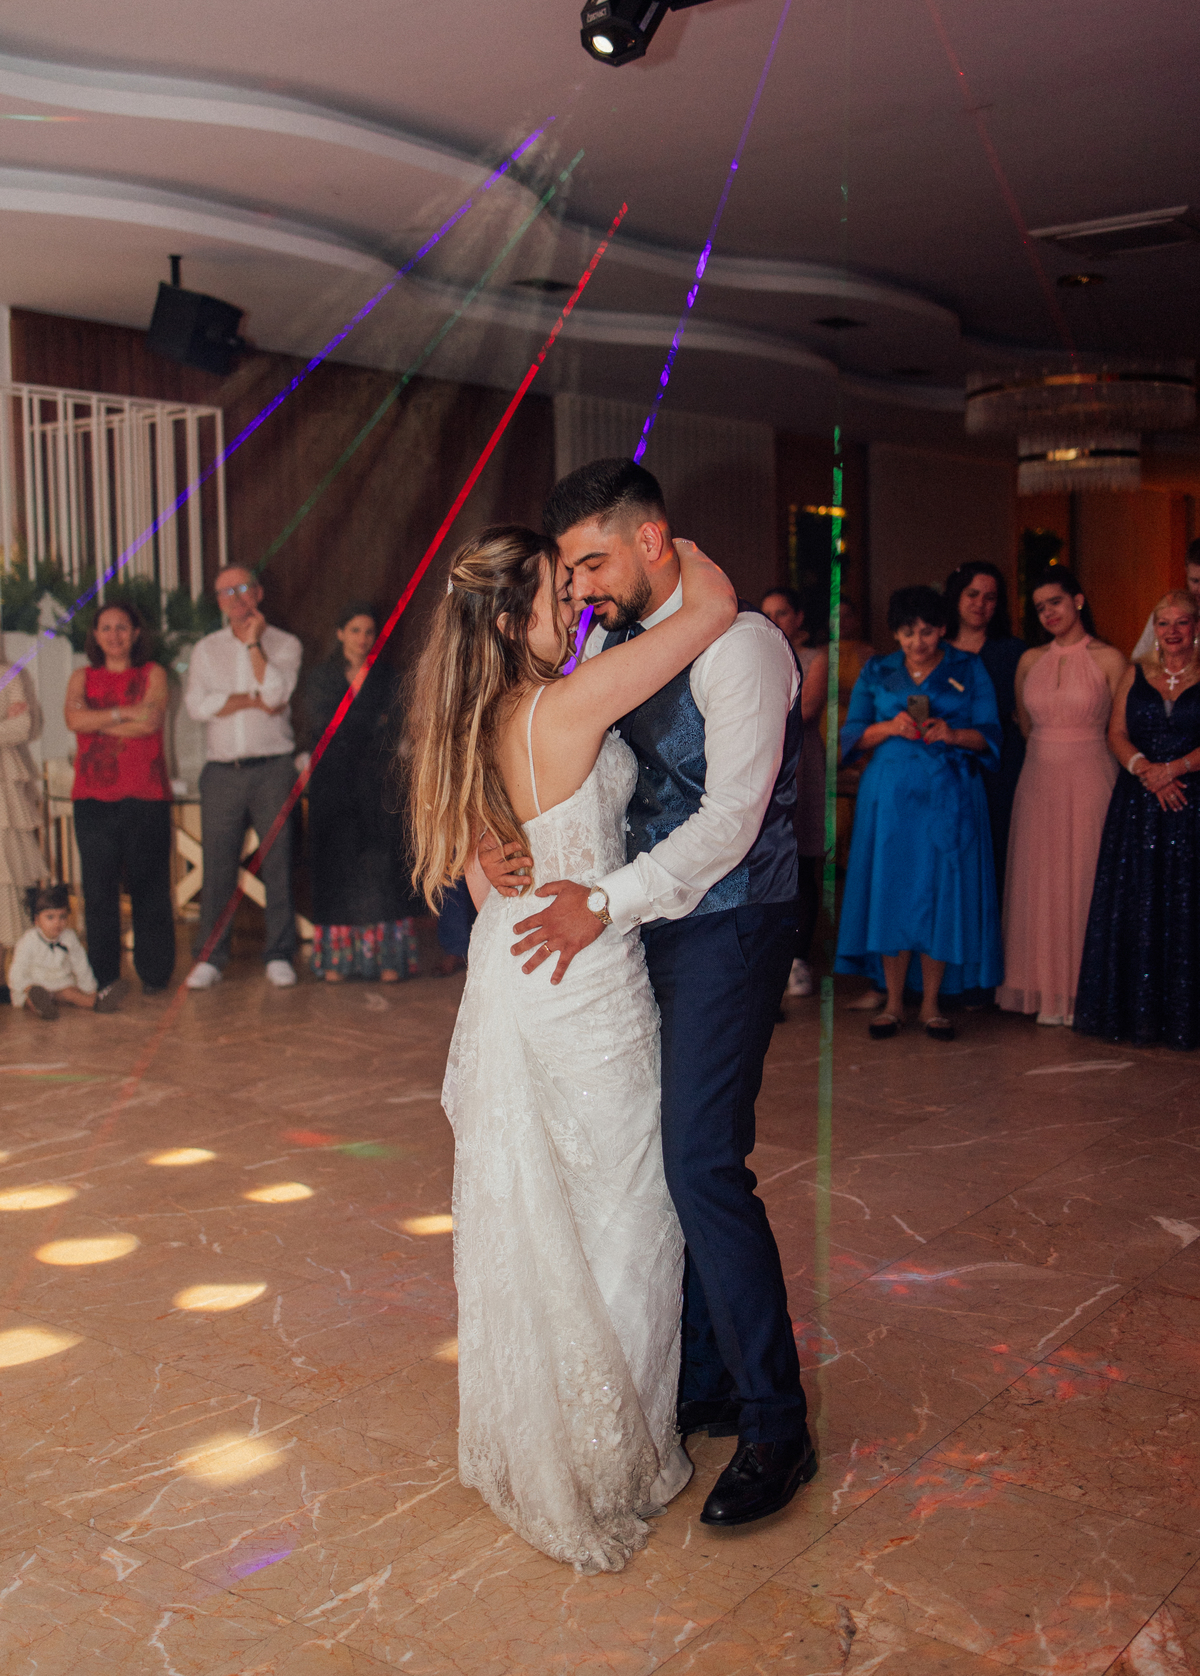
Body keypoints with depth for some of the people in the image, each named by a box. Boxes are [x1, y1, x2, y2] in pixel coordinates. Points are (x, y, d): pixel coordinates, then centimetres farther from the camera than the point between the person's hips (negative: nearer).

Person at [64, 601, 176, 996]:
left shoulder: (152, 674, 9)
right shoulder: (82, 678, 16)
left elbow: (151, 720, -8)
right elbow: (73, 718, -4)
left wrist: (97, 722, -4)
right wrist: (124, 713, -8)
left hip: (144, 795, -2)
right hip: (93, 796, 2)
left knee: (148, 885, -1)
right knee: (98, 886, 1)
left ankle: (154, 973, 9)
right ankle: (103, 976, 9)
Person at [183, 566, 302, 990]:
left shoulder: (284, 644, 6)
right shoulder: (206, 649, 13)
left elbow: (277, 692, -12)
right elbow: (197, 705, -1)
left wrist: (254, 642, -8)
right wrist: (252, 700, -8)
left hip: (272, 768, -2)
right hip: (222, 772, 2)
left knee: (278, 862, -1)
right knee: (217, 864, 1)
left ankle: (279, 956, 8)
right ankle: (209, 957, 8)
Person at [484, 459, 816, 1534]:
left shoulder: (738, 645, -13)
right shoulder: (608, 647, 11)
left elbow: (729, 820, -19)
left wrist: (604, 904, -21)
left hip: (726, 928, -8)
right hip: (643, 924, 8)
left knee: (705, 1164, -10)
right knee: (654, 1157, 11)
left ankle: (776, 1427, 4)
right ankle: (701, 1384, 27)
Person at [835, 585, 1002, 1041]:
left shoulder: (969, 670, 6)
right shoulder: (876, 673, 10)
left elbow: (989, 734, 2)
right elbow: (852, 735, 6)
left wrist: (953, 734, -17)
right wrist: (890, 727, -12)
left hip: (950, 795, -1)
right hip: (890, 793, 1)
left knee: (942, 894, -1)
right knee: (891, 890, -1)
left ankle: (931, 1003, 9)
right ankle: (893, 1001, 9)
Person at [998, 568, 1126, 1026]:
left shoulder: (1108, 659, -3)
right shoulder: (1030, 660, 9)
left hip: (1088, 782, -4)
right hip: (1038, 781, 4)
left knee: (1084, 881, 1)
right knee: (1038, 882, 6)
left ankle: (1082, 992, 10)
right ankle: (1044, 987, 17)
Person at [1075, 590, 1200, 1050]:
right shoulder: (1135, 675, 13)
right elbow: (1116, 734, 5)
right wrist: (1145, 770, -11)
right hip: (1137, 804, 3)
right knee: (1134, 905, 2)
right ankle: (1134, 1011, 10)